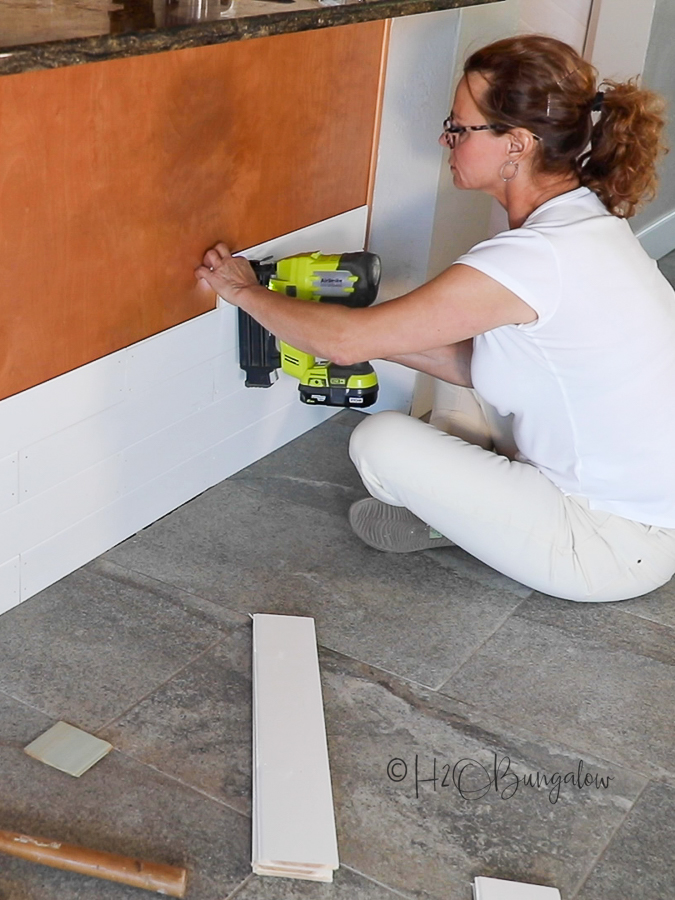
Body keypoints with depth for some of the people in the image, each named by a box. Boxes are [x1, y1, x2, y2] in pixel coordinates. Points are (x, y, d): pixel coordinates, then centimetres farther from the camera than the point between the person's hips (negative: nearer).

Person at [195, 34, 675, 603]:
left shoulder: (535, 258, -28)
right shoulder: (587, 221, 0)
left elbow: (346, 342, -22)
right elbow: (477, 363, 8)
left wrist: (246, 292, -6)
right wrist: (381, 335, 4)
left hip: (619, 548, -9)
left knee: (381, 443, -11)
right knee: (456, 340, 13)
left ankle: (450, 515, 18)